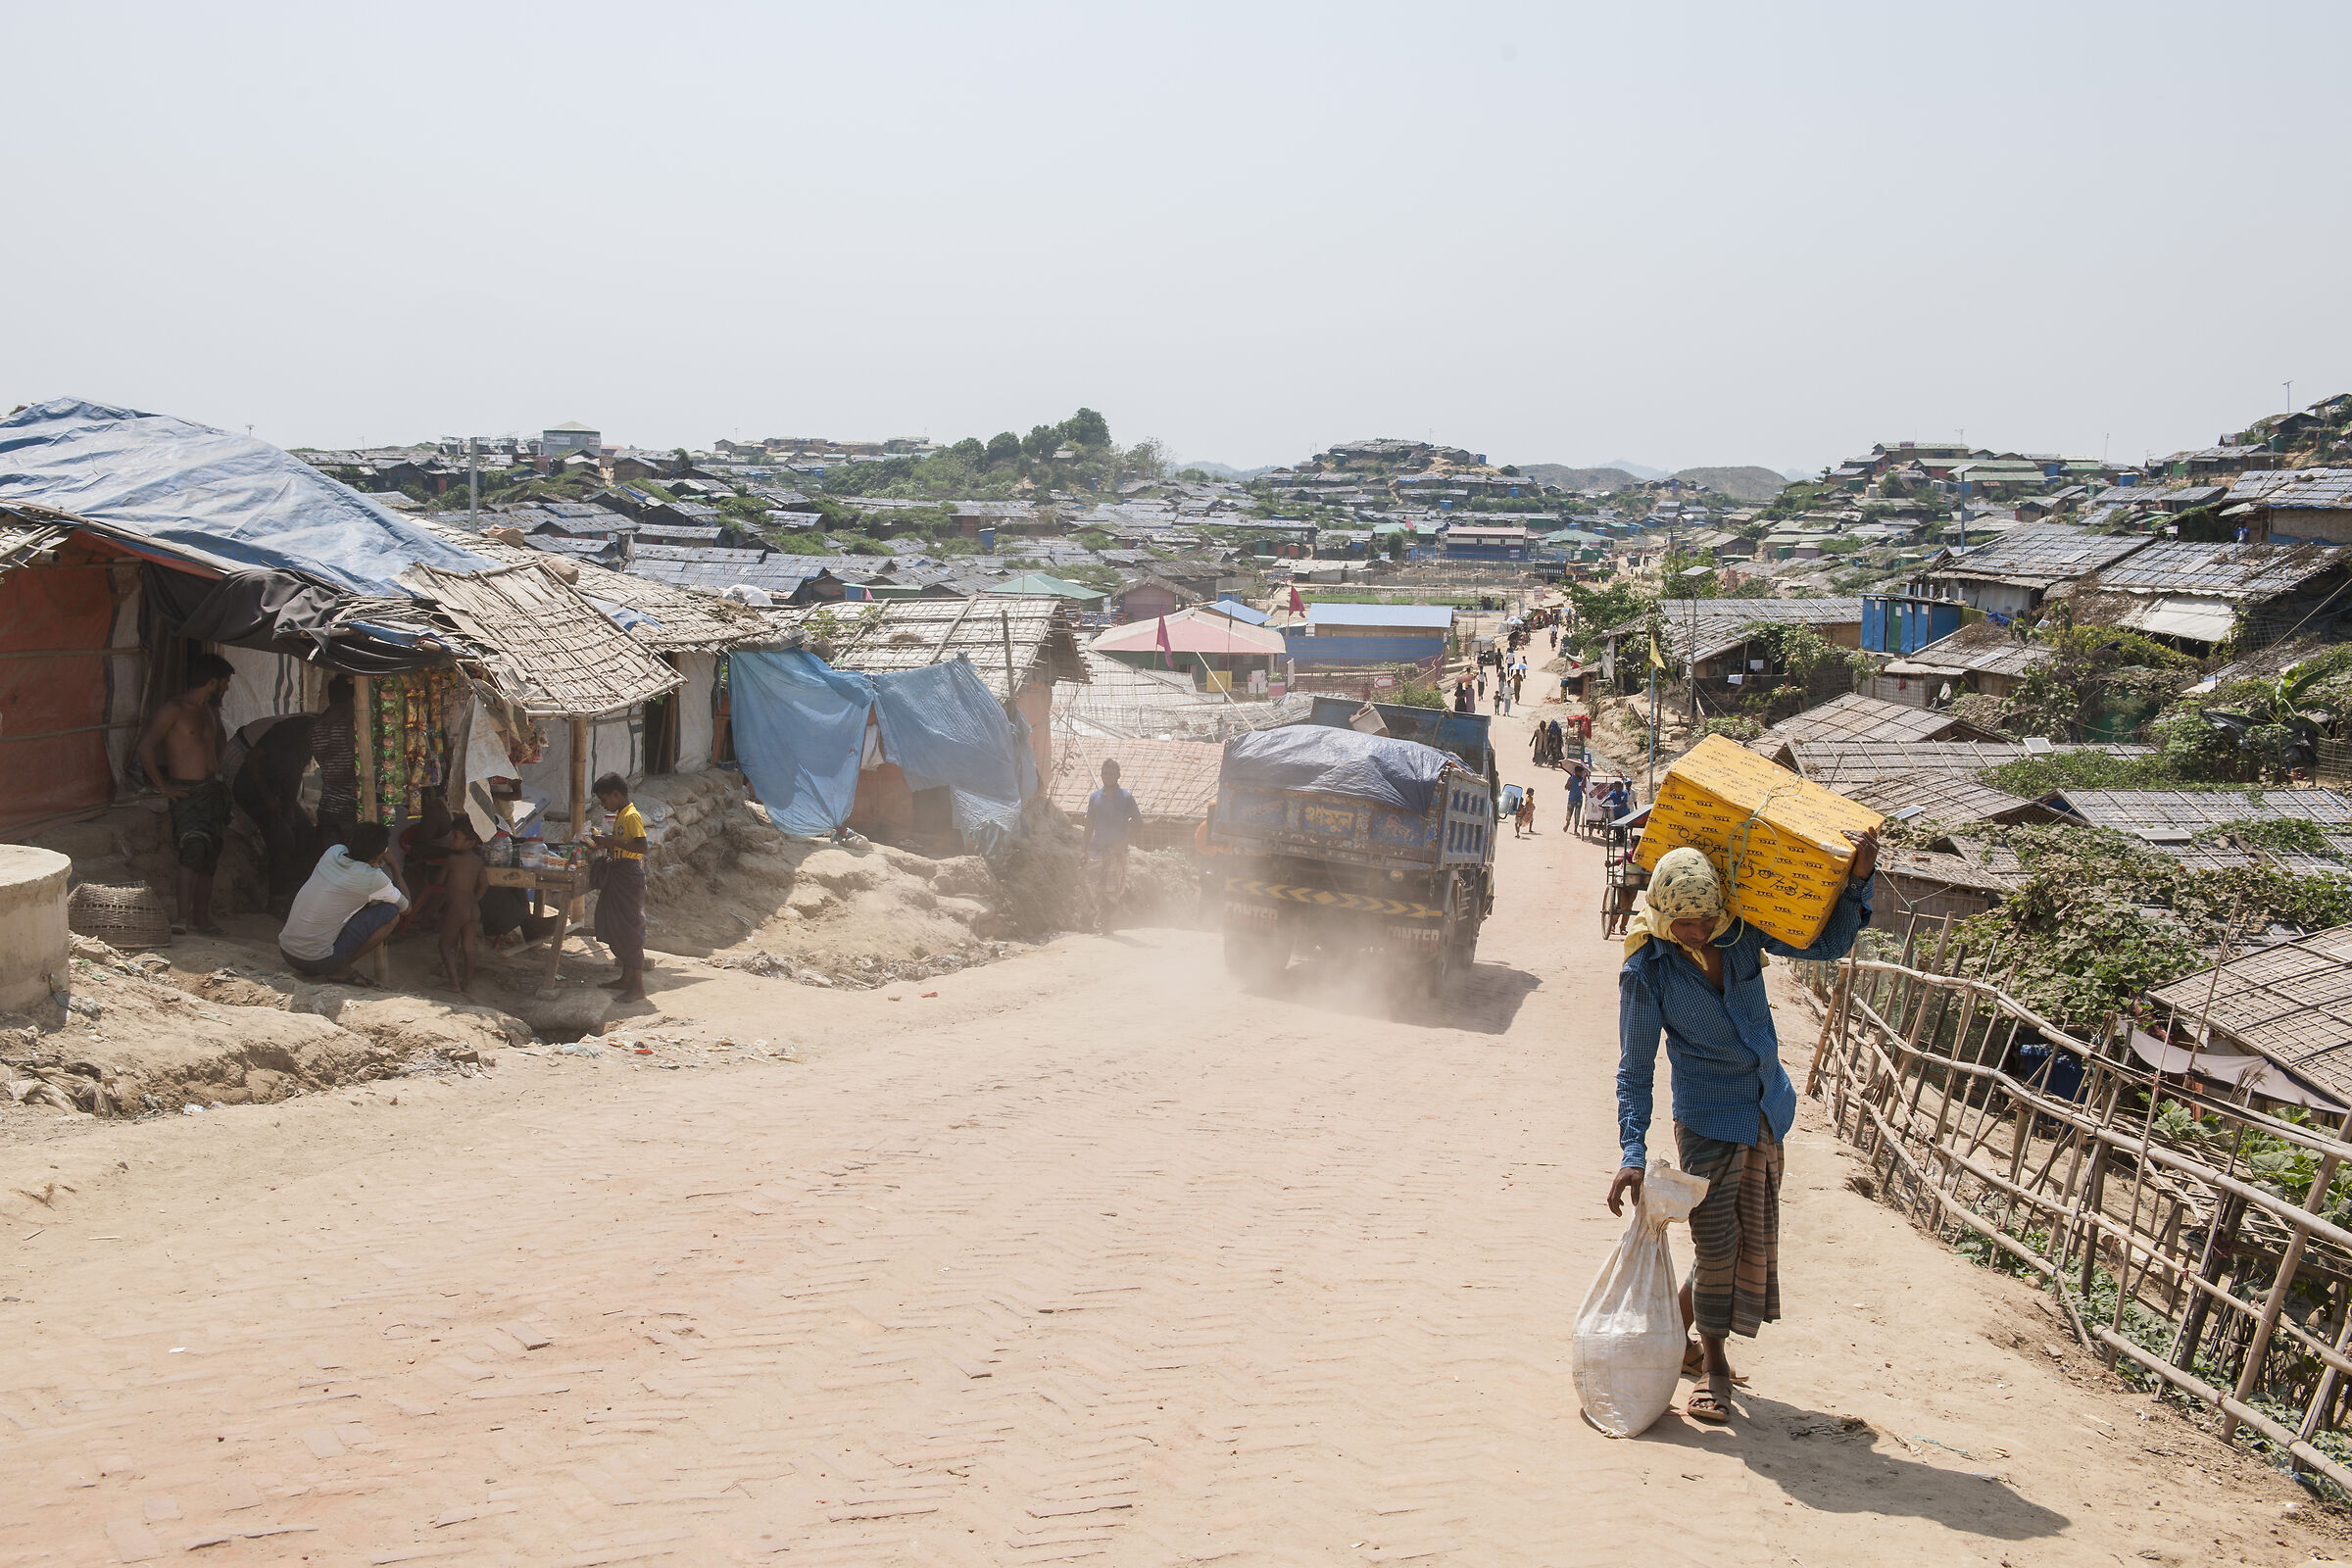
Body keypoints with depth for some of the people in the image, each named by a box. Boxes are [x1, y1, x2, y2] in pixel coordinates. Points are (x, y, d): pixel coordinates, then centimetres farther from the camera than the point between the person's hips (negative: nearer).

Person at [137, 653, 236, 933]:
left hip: (214, 791, 8)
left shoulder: (210, 710, 15)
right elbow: (146, 747, -18)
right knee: (194, 849, -21)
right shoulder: (173, 710, -10)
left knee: (209, 857, 7)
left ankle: (202, 916, 13)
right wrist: (164, 787, -15)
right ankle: (183, 917, -25)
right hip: (187, 792, -8)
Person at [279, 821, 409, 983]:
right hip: (318, 962, -7)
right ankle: (341, 969, -1)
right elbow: (404, 904, 7)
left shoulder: (334, 851, 3)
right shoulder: (374, 879, -14)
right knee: (391, 912, -4)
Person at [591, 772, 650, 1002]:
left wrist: (611, 842, -23)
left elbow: (641, 846, -25)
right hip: (616, 877, 10)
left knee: (630, 930, -8)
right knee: (616, 928, 15)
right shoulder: (620, 815, 15)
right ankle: (626, 979, 24)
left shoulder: (631, 816, -16)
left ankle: (638, 986, -6)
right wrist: (605, 841, 9)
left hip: (629, 877, -10)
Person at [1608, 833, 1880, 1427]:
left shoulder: (1743, 930, -7)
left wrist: (1858, 879, -15)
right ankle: (1712, 1364, 19)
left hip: (1766, 1110, 5)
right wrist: (1632, 1153, -19)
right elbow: (1634, 1070, -12)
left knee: (1753, 1238, 12)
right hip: (1708, 1118, -5)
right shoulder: (1647, 971, -16)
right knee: (1716, 1245, -3)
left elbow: (1828, 943, 2)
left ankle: (1676, 1333, 32)